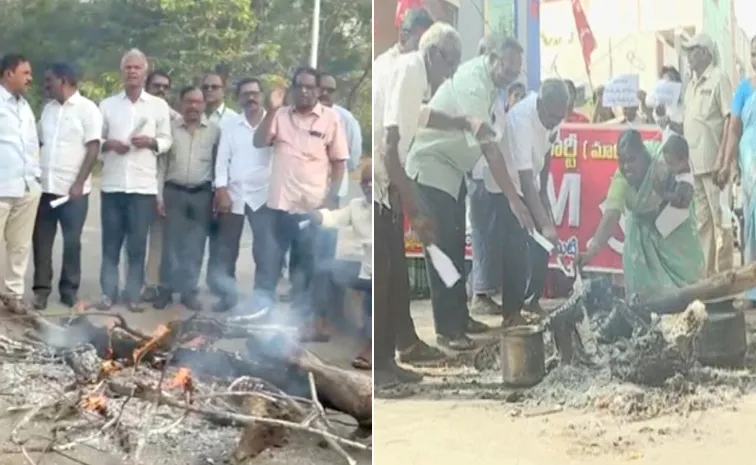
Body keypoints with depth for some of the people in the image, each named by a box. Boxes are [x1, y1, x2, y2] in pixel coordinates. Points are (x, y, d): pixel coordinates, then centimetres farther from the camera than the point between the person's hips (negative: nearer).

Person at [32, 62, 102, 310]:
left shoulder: (87, 108, -5)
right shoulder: (48, 108, 12)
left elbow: (93, 148, -10)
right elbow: (39, 143, 17)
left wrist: (79, 183, -16)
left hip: (72, 189, -5)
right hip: (45, 187, 5)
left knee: (71, 241, 3)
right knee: (41, 240, 4)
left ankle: (69, 289, 13)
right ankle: (41, 289, 10)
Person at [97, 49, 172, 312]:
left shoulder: (159, 106, 7)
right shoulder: (107, 105, 10)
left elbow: (166, 141, 8)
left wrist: (151, 142, -12)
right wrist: (108, 144, -9)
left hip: (143, 186, -1)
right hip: (112, 184, 1)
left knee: (137, 245, 1)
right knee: (110, 243, 4)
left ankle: (133, 295, 7)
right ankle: (108, 293, 9)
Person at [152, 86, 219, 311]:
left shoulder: (214, 130, 2)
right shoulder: (171, 128, 3)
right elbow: (162, 163, 5)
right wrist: (159, 194, 0)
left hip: (202, 194, 0)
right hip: (174, 191, 0)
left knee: (195, 245, 5)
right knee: (172, 243, 3)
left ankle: (189, 291, 13)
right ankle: (166, 289, 11)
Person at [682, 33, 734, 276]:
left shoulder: (719, 78, -5)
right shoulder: (692, 83, 18)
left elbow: (730, 120, -10)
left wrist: (723, 161, -17)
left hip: (713, 162, -8)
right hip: (694, 162, 8)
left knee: (720, 219, -6)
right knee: (703, 220, 10)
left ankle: (725, 273, -2)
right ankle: (709, 272, 16)